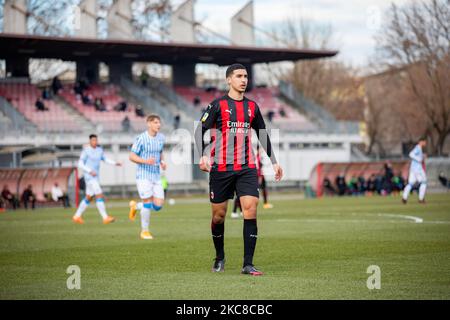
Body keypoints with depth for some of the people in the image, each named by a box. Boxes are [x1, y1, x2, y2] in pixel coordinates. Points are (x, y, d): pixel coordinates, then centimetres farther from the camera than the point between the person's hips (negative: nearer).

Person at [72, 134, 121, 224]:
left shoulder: (99, 149, 9)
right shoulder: (86, 151, -11)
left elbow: (105, 159, 17)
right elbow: (80, 164, -11)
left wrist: (115, 163, 0)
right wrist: (90, 171, -22)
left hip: (95, 177, 9)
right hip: (89, 176, -9)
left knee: (88, 198, 14)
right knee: (99, 196, -16)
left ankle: (77, 216, 24)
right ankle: (105, 218, -18)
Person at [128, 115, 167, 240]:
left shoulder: (161, 138, 7)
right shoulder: (141, 138, -11)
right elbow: (132, 156, -10)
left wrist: (162, 162, 3)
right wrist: (145, 161, -25)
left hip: (156, 176, 6)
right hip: (143, 175, -6)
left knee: (158, 205, -1)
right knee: (148, 203, -8)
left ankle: (135, 206, 26)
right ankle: (144, 231, 9)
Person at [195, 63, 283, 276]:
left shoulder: (252, 106, 11)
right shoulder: (218, 105, -1)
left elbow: (262, 135, 22)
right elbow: (200, 130, -5)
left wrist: (273, 161, 19)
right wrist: (202, 156, -21)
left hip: (246, 168, 3)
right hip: (221, 168, -2)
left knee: (250, 211, -13)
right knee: (218, 215, 5)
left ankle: (248, 264, -11)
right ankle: (220, 258, 28)